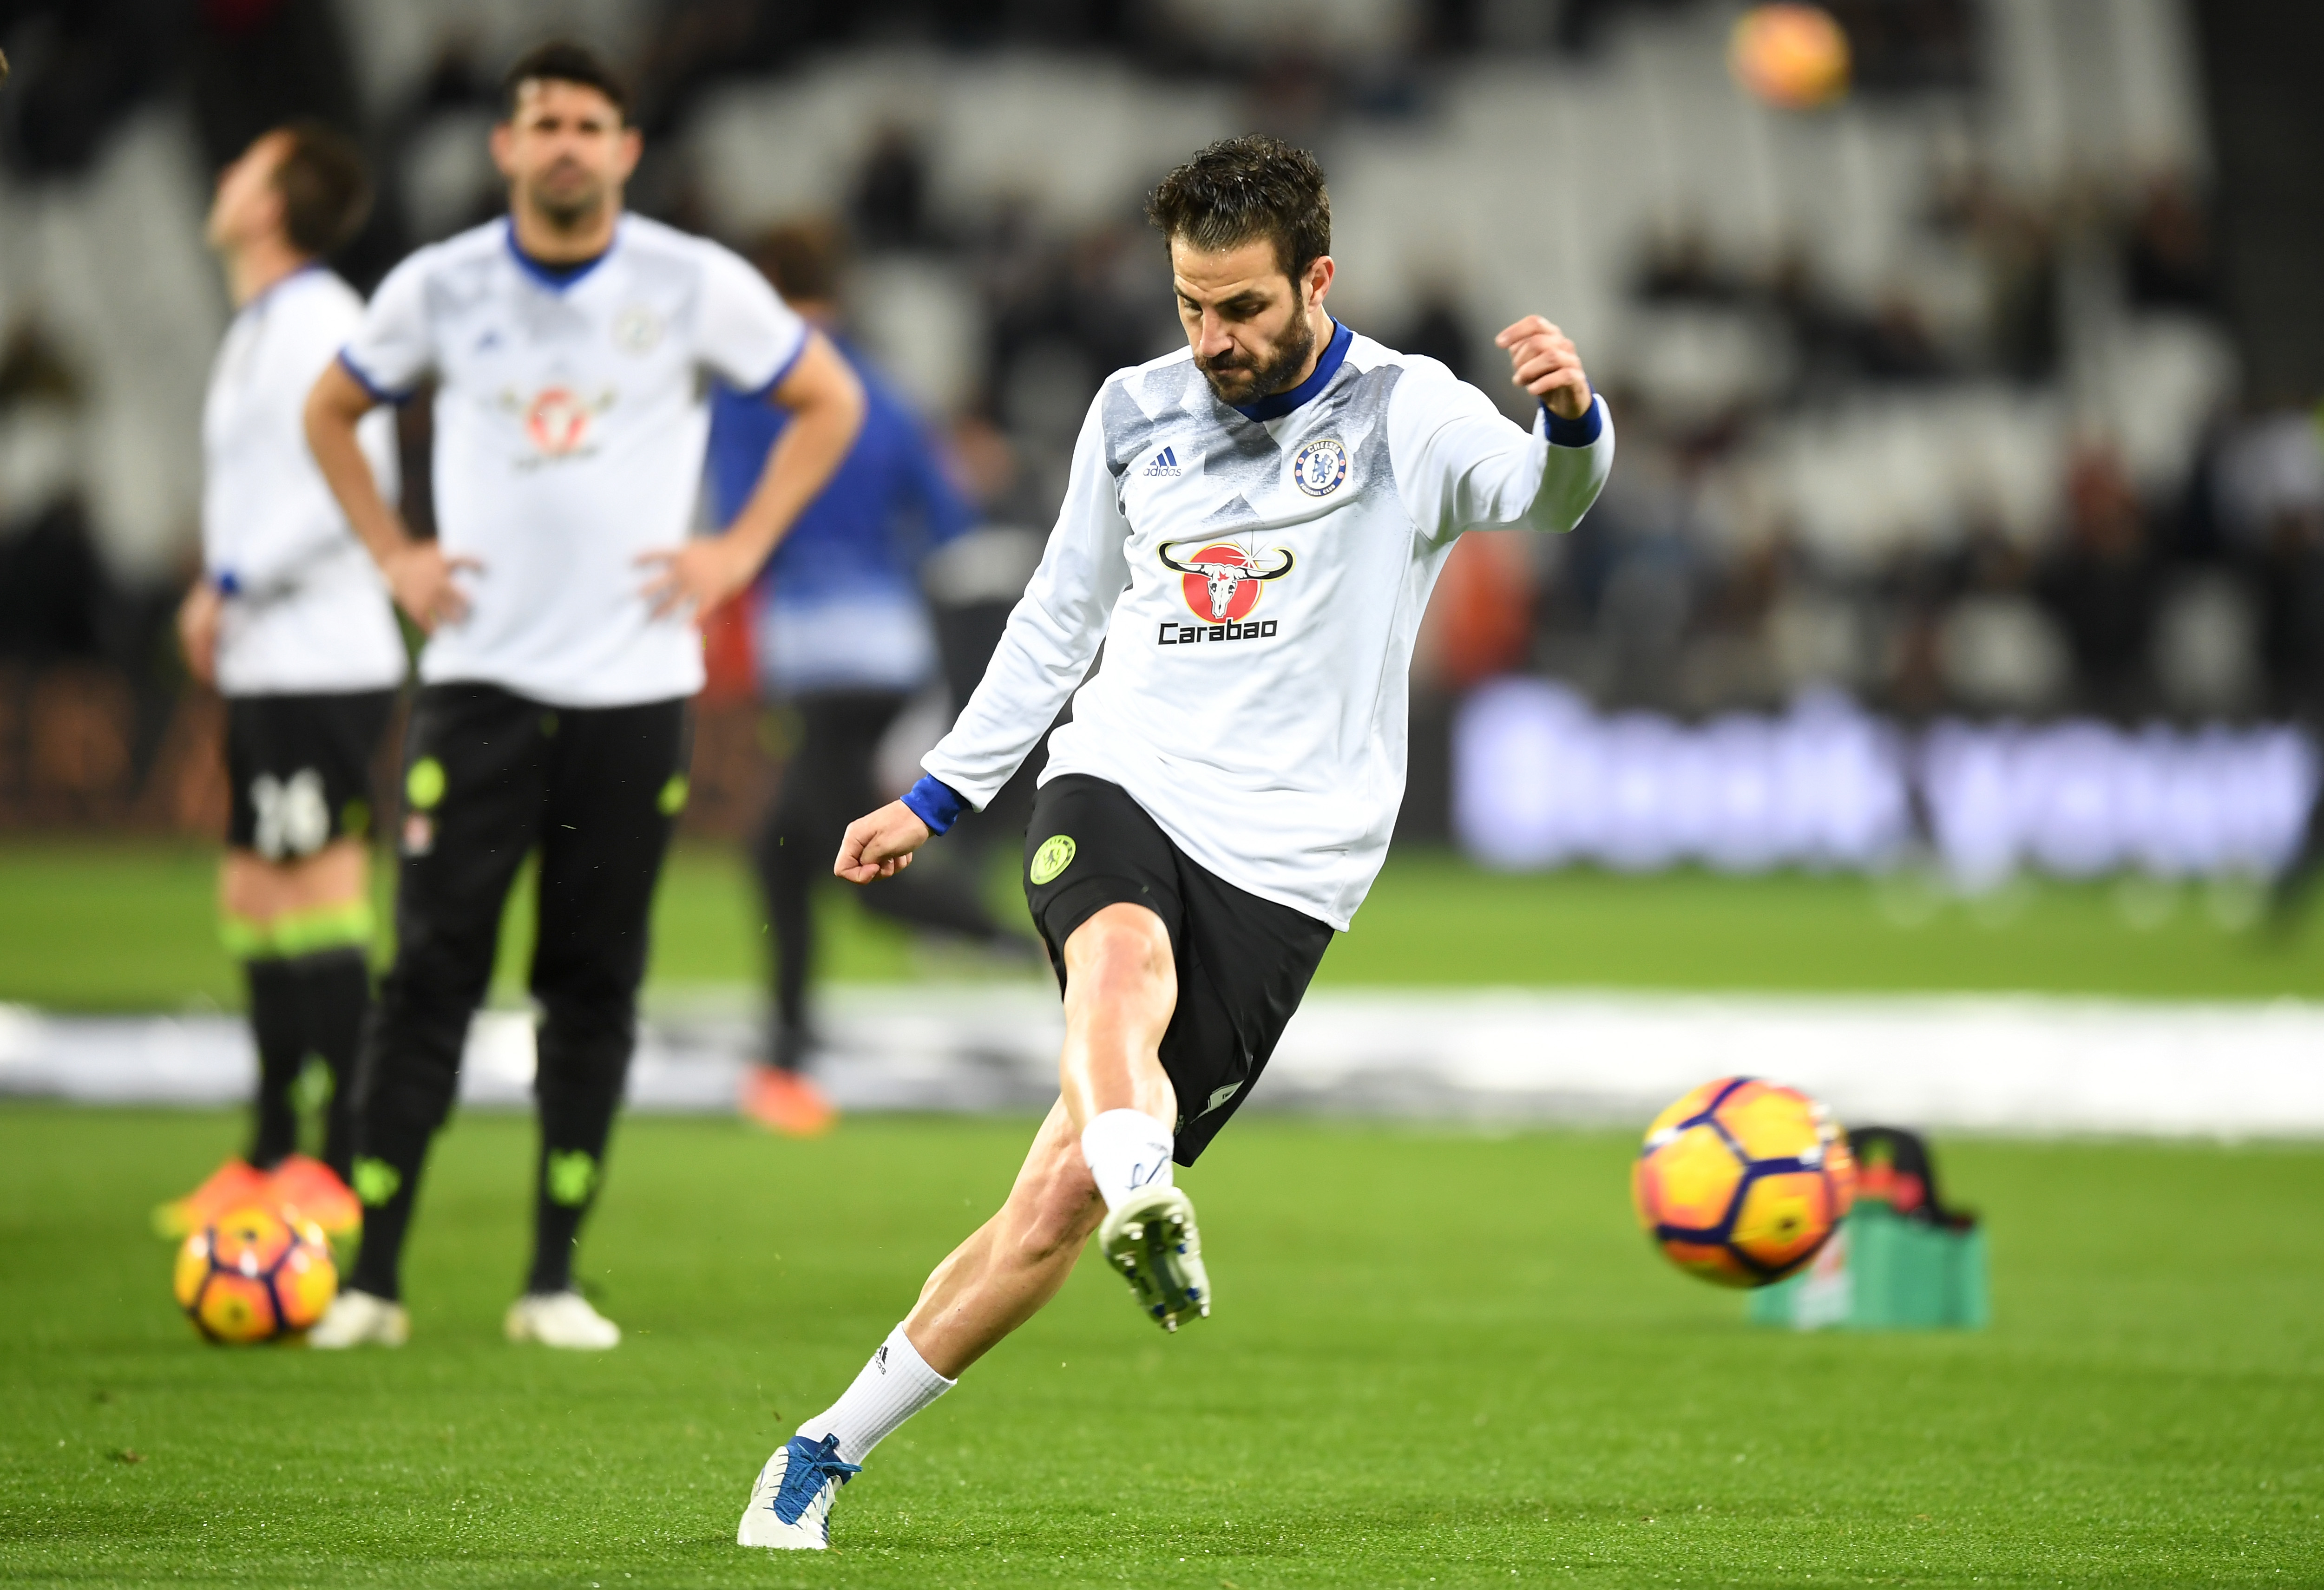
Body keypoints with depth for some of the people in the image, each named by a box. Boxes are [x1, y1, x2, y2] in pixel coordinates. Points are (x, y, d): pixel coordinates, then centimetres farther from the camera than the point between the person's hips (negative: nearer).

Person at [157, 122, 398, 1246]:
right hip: (264, 670, 10)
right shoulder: (254, 327, 18)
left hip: (321, 668, -10)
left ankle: (345, 1166, -6)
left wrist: (231, 585, -16)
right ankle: (270, 1159, 18)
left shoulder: (314, 318, -13)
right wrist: (223, 597, 11)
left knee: (319, 905, -8)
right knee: (252, 903, 12)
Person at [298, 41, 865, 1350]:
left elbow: (831, 402, 10)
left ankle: (556, 1281, 9)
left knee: (596, 988, 2)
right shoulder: (440, 289, 3)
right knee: (432, 971, -7)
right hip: (481, 678, 0)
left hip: (635, 687, 0)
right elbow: (332, 411, 19)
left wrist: (740, 551, 1)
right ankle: (374, 1279, -5)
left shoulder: (697, 286, -1)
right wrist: (393, 554, 7)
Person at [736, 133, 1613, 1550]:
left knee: (1054, 1203, -6)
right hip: (1118, 785, 3)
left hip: (1280, 860, -3)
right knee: (1120, 955, -36)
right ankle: (1149, 1216, -63)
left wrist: (1574, 420, -45)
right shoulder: (1137, 412, 13)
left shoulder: (1405, 417, -2)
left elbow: (1543, 491, -22)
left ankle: (829, 1452, 7)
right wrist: (935, 800, 23)